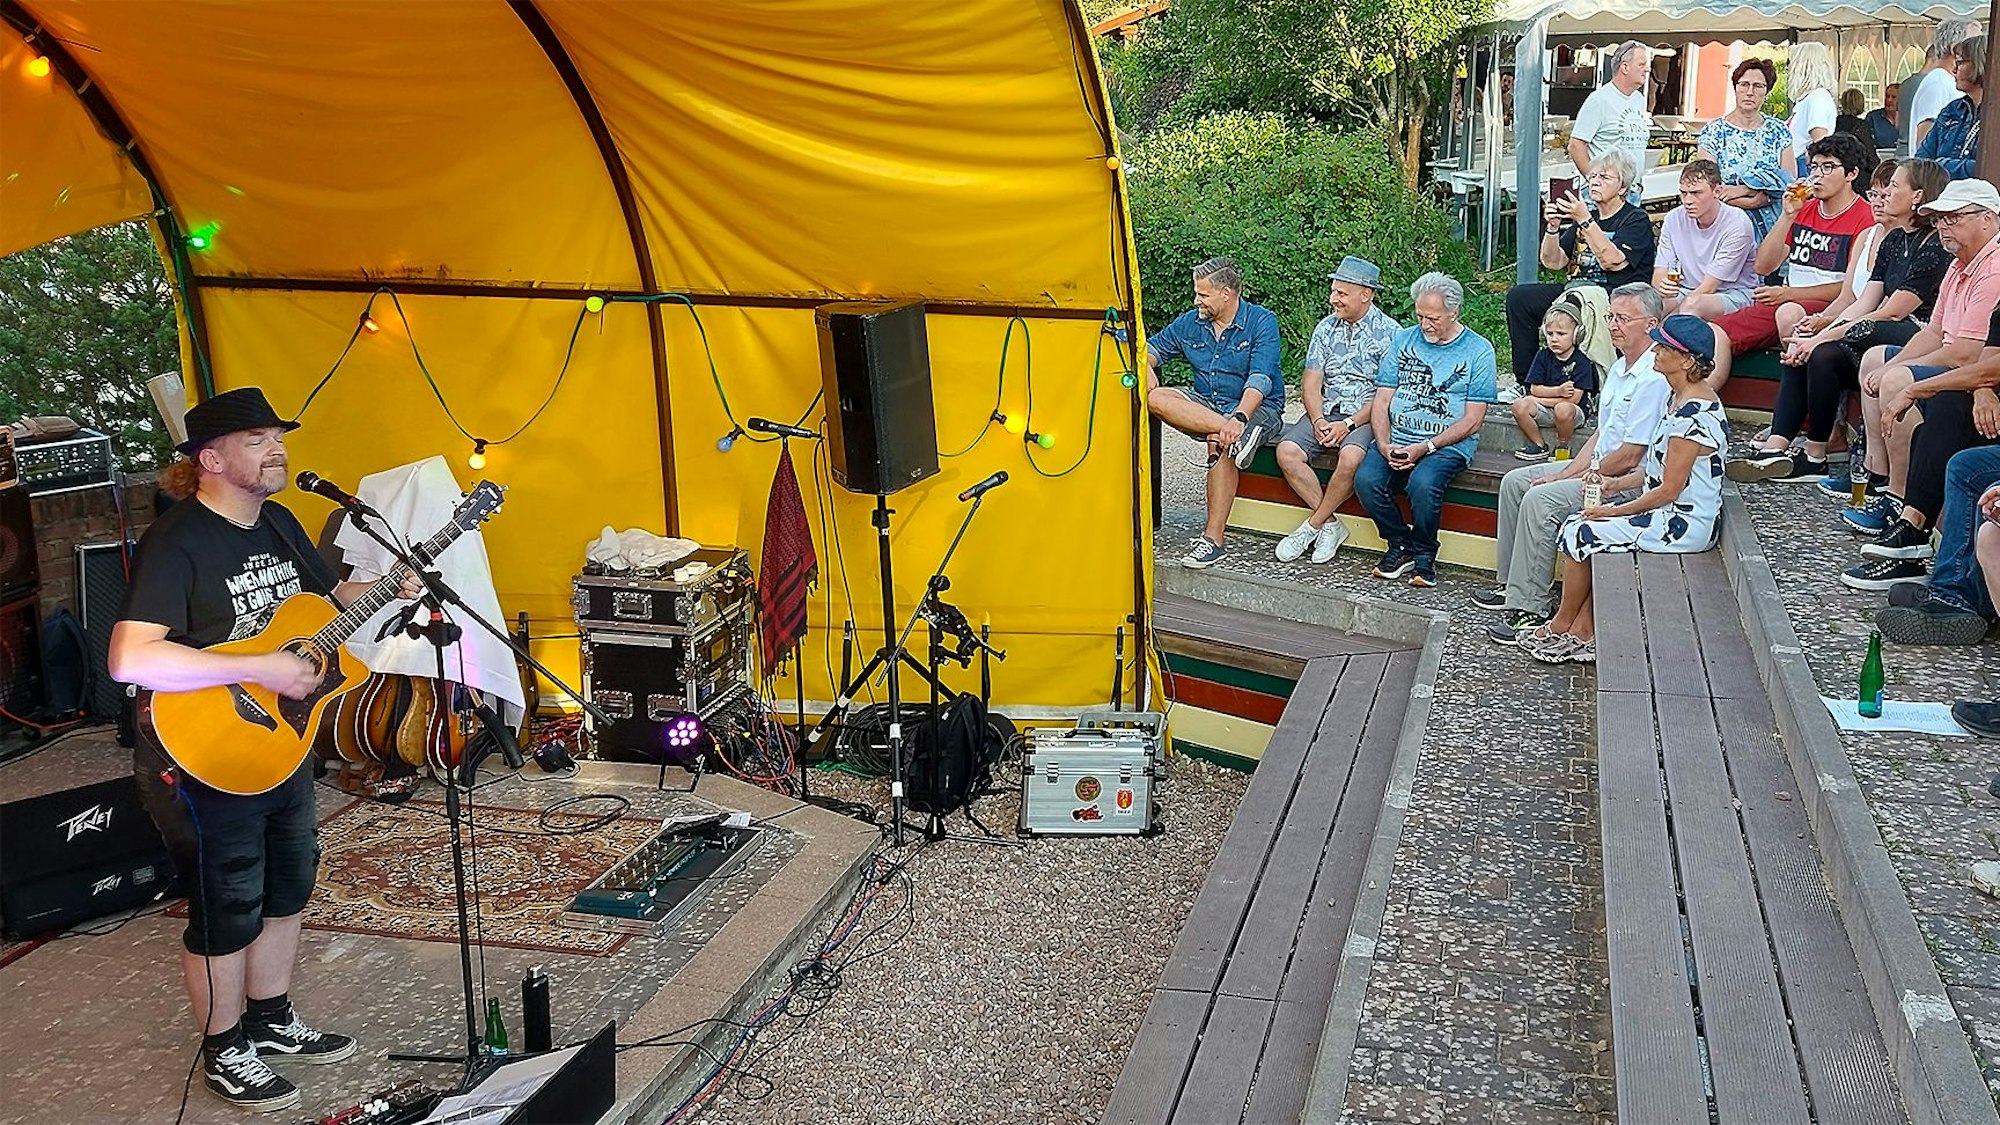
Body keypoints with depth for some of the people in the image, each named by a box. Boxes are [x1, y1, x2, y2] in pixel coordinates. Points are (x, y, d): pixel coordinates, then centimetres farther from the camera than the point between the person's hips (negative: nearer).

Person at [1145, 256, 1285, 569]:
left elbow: (1260, 378, -23)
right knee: (1155, 399, -22)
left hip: (1256, 407, -6)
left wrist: (1239, 417, -40)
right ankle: (1226, 429, -36)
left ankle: (1213, 538, -32)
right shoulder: (1191, 322, 8)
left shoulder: (1261, 322, -10)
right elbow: (1154, 347, 18)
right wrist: (1145, 368, -8)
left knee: (1220, 445, -37)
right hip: (1205, 404, 6)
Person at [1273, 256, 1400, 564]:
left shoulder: (1389, 333, -4)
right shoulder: (1327, 328, 12)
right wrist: (1318, 420, -10)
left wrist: (1348, 424, -18)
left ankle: (1313, 526, -15)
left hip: (1366, 416, -5)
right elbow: (1311, 382, 8)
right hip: (1326, 411, 5)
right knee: (1287, 451, -22)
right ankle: (1329, 524, -12)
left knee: (1351, 456, -35)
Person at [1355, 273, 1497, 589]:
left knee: (1422, 484, -34)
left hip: (1449, 443, -4)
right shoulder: (1403, 340, 13)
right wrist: (1385, 445, -10)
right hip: (1396, 440, 4)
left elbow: (1473, 420, -5)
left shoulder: (1478, 350, 1)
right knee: (1366, 479, -25)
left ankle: (1424, 556, -7)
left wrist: (1424, 447, -15)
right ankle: (1401, 546, -2)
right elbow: (1382, 401, 9)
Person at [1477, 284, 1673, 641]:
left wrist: (1571, 478, -12)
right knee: (1514, 481, 7)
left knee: (1540, 499, -25)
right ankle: (1511, 583, 11)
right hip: (1600, 467, 11)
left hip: (1629, 482, -11)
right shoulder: (1620, 368, 13)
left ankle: (1529, 608, -22)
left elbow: (1630, 456, -23)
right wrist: (1568, 471, 2)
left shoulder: (1654, 379, -21)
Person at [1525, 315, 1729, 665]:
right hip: (1671, 511, 10)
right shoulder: (1683, 399, 9)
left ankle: (1560, 627, 13)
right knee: (1582, 525, 4)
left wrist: (1615, 511, -12)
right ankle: (1584, 632, 5)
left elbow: (1669, 489, -22)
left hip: (1682, 525, -10)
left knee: (1579, 534, -5)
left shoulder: (1694, 413, -24)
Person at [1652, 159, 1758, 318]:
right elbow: (1659, 274, -5)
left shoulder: (1737, 223, -15)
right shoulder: (1674, 219, -1)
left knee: (1692, 304, -36)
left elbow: (1708, 288, -17)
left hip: (1733, 294, -4)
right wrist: (1662, 288, -30)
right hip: (1686, 291, 4)